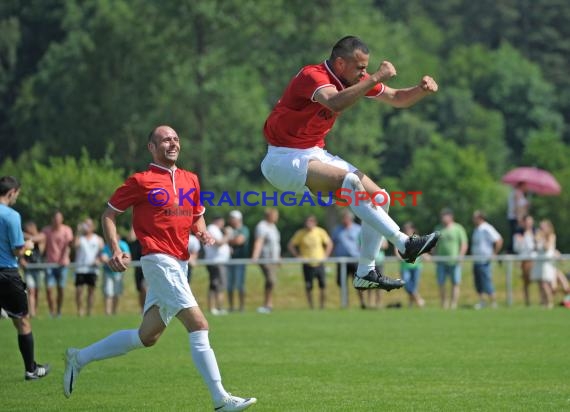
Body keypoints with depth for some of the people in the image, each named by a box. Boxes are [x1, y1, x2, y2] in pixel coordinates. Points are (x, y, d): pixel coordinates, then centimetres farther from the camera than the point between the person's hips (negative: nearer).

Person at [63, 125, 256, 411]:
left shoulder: (190, 180, 15)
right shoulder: (142, 181, -4)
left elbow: (197, 216, 27)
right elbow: (109, 214, 2)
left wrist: (202, 232, 3)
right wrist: (115, 250, -12)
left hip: (179, 264, 8)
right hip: (159, 260, -8)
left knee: (147, 336, 12)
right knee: (199, 325, -15)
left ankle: (80, 358, 25)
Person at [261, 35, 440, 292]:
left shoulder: (355, 79, 1)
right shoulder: (312, 76, -23)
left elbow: (396, 98, 11)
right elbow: (335, 102, -45)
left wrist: (421, 90, -9)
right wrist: (375, 78, -42)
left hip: (315, 154, 9)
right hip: (284, 158, -9)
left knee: (379, 199, -1)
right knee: (349, 180, -32)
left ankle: (365, 273, 7)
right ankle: (404, 244, -31)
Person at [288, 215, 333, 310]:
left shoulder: (320, 232, 0)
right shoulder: (300, 233, -3)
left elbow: (329, 244, 12)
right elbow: (290, 245, 4)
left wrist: (325, 256, 2)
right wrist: (298, 256, -5)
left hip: (319, 263, 1)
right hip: (307, 265, -1)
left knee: (323, 286, -3)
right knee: (308, 287, -1)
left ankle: (322, 305, 10)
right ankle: (311, 307, 9)